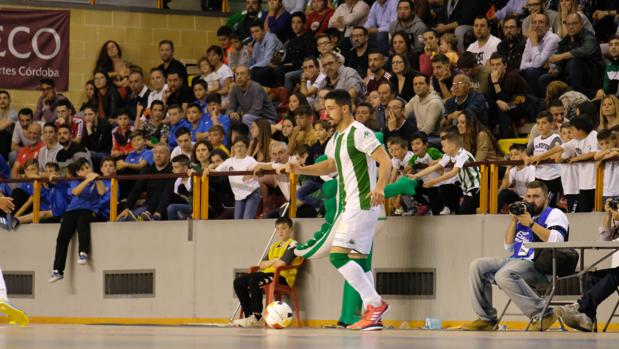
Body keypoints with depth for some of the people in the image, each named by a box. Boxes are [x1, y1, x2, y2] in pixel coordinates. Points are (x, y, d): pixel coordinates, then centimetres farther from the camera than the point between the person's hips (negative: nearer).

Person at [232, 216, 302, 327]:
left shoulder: (292, 245, 0)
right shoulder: (274, 246, 24)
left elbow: (282, 263, -16)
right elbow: (262, 265, 15)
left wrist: (268, 263, 3)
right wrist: (273, 261, -4)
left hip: (282, 277, -9)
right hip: (268, 274, 9)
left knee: (254, 279, -34)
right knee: (238, 282, -5)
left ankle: (257, 317, -31)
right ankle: (249, 316, -8)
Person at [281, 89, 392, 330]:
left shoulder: (359, 133, -13)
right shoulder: (337, 137, 16)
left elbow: (385, 161, -20)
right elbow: (331, 165, 32)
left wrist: (379, 187, -36)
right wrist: (300, 170, 19)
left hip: (362, 204, -10)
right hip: (350, 206, 10)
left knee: (338, 255, -15)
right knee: (358, 260, 9)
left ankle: (375, 303, -12)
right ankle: (373, 316, 10)